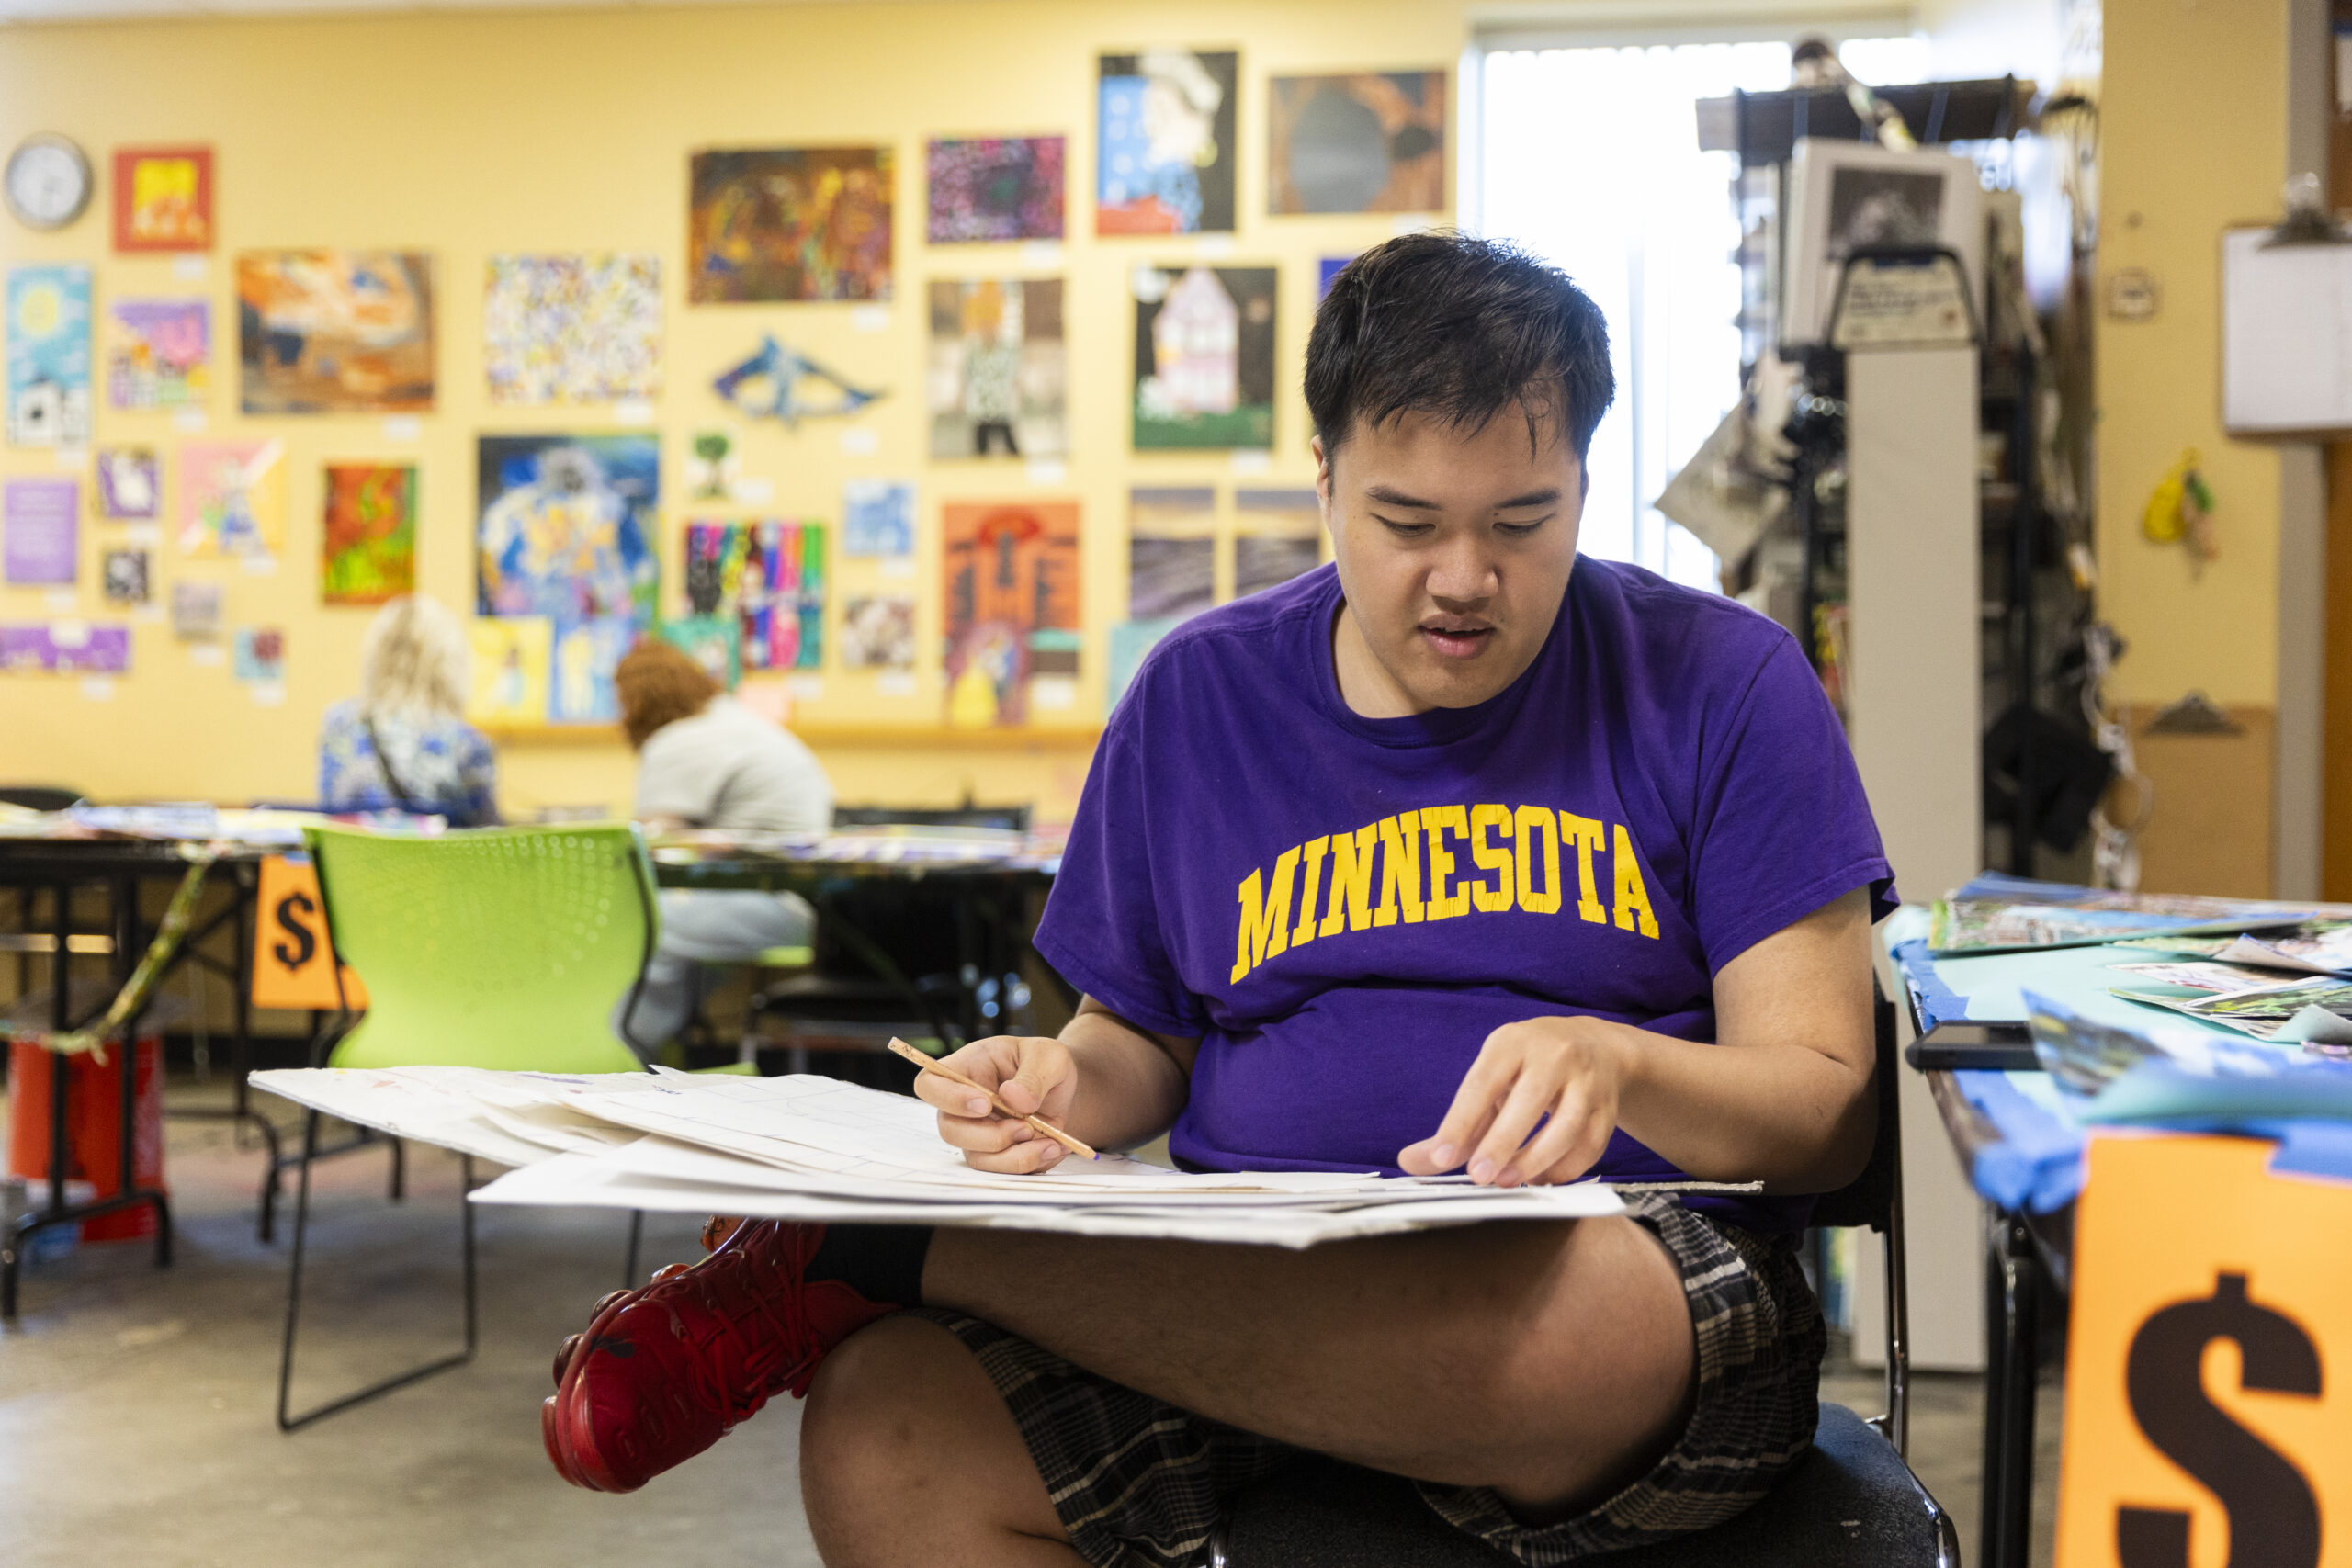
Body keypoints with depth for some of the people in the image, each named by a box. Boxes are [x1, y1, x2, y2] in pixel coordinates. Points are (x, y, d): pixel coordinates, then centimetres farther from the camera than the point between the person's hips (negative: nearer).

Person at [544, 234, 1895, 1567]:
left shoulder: (1721, 685, 2)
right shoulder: (1202, 694, 12)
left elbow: (1830, 1113, -1)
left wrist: (1619, 1067, -22)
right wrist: (1063, 1085, -6)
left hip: (1651, 1281, 0)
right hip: (1249, 1289, 1)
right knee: (881, 1431, -32)